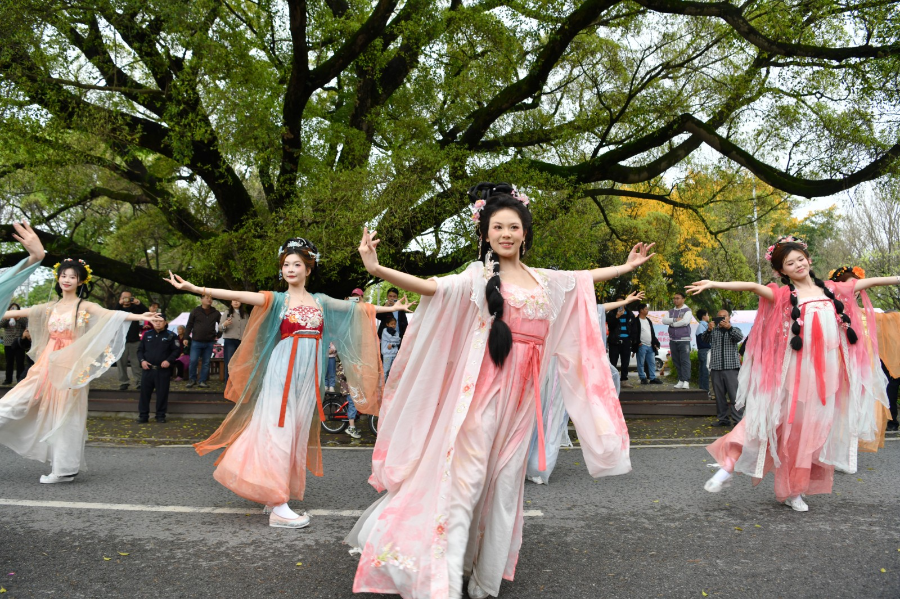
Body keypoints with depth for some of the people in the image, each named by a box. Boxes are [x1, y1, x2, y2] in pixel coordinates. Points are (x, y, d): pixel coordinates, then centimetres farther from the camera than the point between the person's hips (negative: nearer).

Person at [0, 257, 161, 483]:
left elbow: (112, 315, -19)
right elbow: (20, 312, 20)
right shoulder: (50, 308, 12)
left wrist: (139, 317, -35)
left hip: (70, 366, -5)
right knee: (19, 404, 3)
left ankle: (64, 469, 7)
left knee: (65, 414, -1)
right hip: (47, 365, 6)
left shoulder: (86, 307, -5)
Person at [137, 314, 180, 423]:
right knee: (144, 392, 4)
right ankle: (143, 416, 13)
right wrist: (142, 360, -1)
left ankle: (161, 416, 13)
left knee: (162, 393, 2)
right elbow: (140, 349, 15)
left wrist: (169, 360, -14)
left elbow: (177, 350, -1)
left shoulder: (171, 336, 1)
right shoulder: (147, 335, 12)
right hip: (148, 369, 3)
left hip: (163, 370, -3)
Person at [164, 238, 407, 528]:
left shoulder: (321, 301, 13)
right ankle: (278, 507, -9)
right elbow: (239, 295, -10)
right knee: (279, 430, -8)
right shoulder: (278, 300, 1)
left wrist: (391, 308, 22)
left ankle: (277, 495, 17)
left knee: (297, 432, 6)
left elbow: (358, 308, 18)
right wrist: (195, 288, -21)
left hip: (309, 373, 4)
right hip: (283, 370, -4)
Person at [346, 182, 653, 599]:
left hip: (521, 393, 5)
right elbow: (430, 287, -16)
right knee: (464, 475, -8)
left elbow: (587, 278, 28)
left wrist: (627, 267, 33)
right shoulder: (477, 278, -2)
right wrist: (376, 269, -29)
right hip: (482, 388, -5)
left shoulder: (544, 281, 13)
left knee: (505, 481, 11)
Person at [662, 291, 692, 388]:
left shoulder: (687, 310, 0)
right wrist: (675, 319, -13)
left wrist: (672, 323, -6)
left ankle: (686, 381, -15)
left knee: (685, 361, -11)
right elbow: (664, 320, -1)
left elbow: (685, 321, -17)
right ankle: (681, 380, 11)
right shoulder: (670, 311, 16)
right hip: (673, 340, 6)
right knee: (676, 361, 6)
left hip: (684, 340, -6)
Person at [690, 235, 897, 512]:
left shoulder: (831, 290, 10)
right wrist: (715, 284, -33)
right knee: (775, 419, -6)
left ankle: (794, 489, 20)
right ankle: (729, 468, 2)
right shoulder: (783, 295, -4)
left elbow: (867, 282, 20)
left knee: (813, 429, 8)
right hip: (795, 371, -4)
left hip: (827, 372, 4)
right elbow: (753, 287, -19)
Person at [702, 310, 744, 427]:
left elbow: (740, 337, -12)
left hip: (731, 367, -3)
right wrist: (708, 330, -21)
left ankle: (738, 420, -6)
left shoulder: (734, 330, 10)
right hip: (716, 367, 3)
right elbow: (705, 341, -1)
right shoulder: (714, 330, 15)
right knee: (719, 395, 6)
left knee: (735, 395, -8)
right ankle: (723, 419, 14)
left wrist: (729, 327, -28)